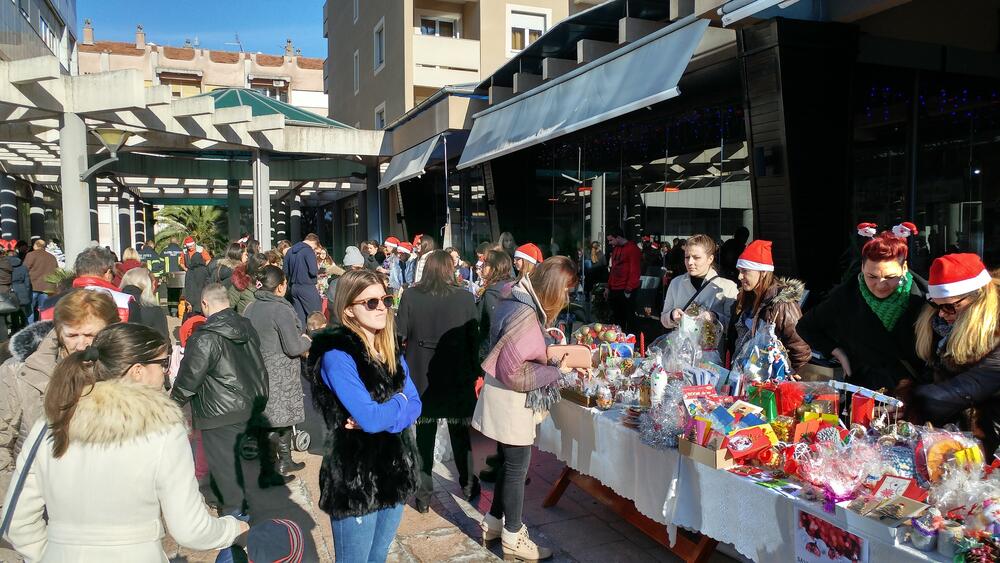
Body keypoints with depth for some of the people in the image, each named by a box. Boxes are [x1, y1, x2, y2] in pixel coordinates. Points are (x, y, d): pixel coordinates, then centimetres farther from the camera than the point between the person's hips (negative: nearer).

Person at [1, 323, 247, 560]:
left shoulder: (46, 429, -6)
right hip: (135, 555, -3)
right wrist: (232, 528, 3)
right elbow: (191, 529, -14)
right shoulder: (164, 434, -18)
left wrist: (48, 553, 16)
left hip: (59, 554, 4)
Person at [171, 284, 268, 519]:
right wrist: (259, 397, 23)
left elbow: (189, 377, -15)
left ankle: (234, 509, 16)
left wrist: (174, 401, 4)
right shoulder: (247, 327, 3)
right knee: (232, 456, 22)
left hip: (220, 413, -8)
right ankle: (238, 502, 33)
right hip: (249, 407, 8)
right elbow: (258, 366, 13)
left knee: (222, 460, 6)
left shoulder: (205, 338, -21)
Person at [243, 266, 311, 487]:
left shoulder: (251, 308, 5)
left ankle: (284, 462, 32)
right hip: (278, 376, -8)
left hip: (259, 371, 8)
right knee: (274, 422, 2)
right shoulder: (281, 309, -18)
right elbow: (294, 348, -20)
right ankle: (268, 473, 10)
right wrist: (307, 340, 2)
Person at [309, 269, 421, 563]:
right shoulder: (337, 355, -18)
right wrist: (398, 402, -7)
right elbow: (369, 417, -25)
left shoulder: (391, 351, 6)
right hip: (354, 481, -7)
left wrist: (380, 415, -18)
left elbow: (414, 405, 0)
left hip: (394, 474, 7)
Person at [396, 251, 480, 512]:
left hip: (422, 377, 0)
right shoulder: (466, 298, -10)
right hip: (458, 377, 0)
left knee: (425, 434, 12)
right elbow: (474, 338, -7)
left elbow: (399, 335, -8)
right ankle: (468, 485, 32)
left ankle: (423, 494, 18)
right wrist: (474, 371, 4)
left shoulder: (410, 296, -9)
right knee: (460, 431, 16)